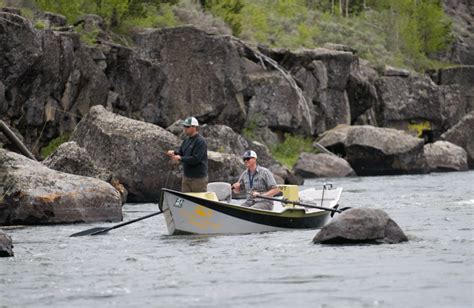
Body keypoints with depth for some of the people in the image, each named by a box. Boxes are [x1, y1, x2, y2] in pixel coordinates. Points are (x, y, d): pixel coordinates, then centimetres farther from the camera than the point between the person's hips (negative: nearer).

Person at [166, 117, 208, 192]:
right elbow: (181, 152, 18)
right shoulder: (187, 139, 11)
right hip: (186, 177, 8)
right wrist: (174, 152, -4)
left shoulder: (200, 141, -16)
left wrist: (180, 158, -22)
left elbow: (195, 159, -23)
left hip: (198, 178, -8)